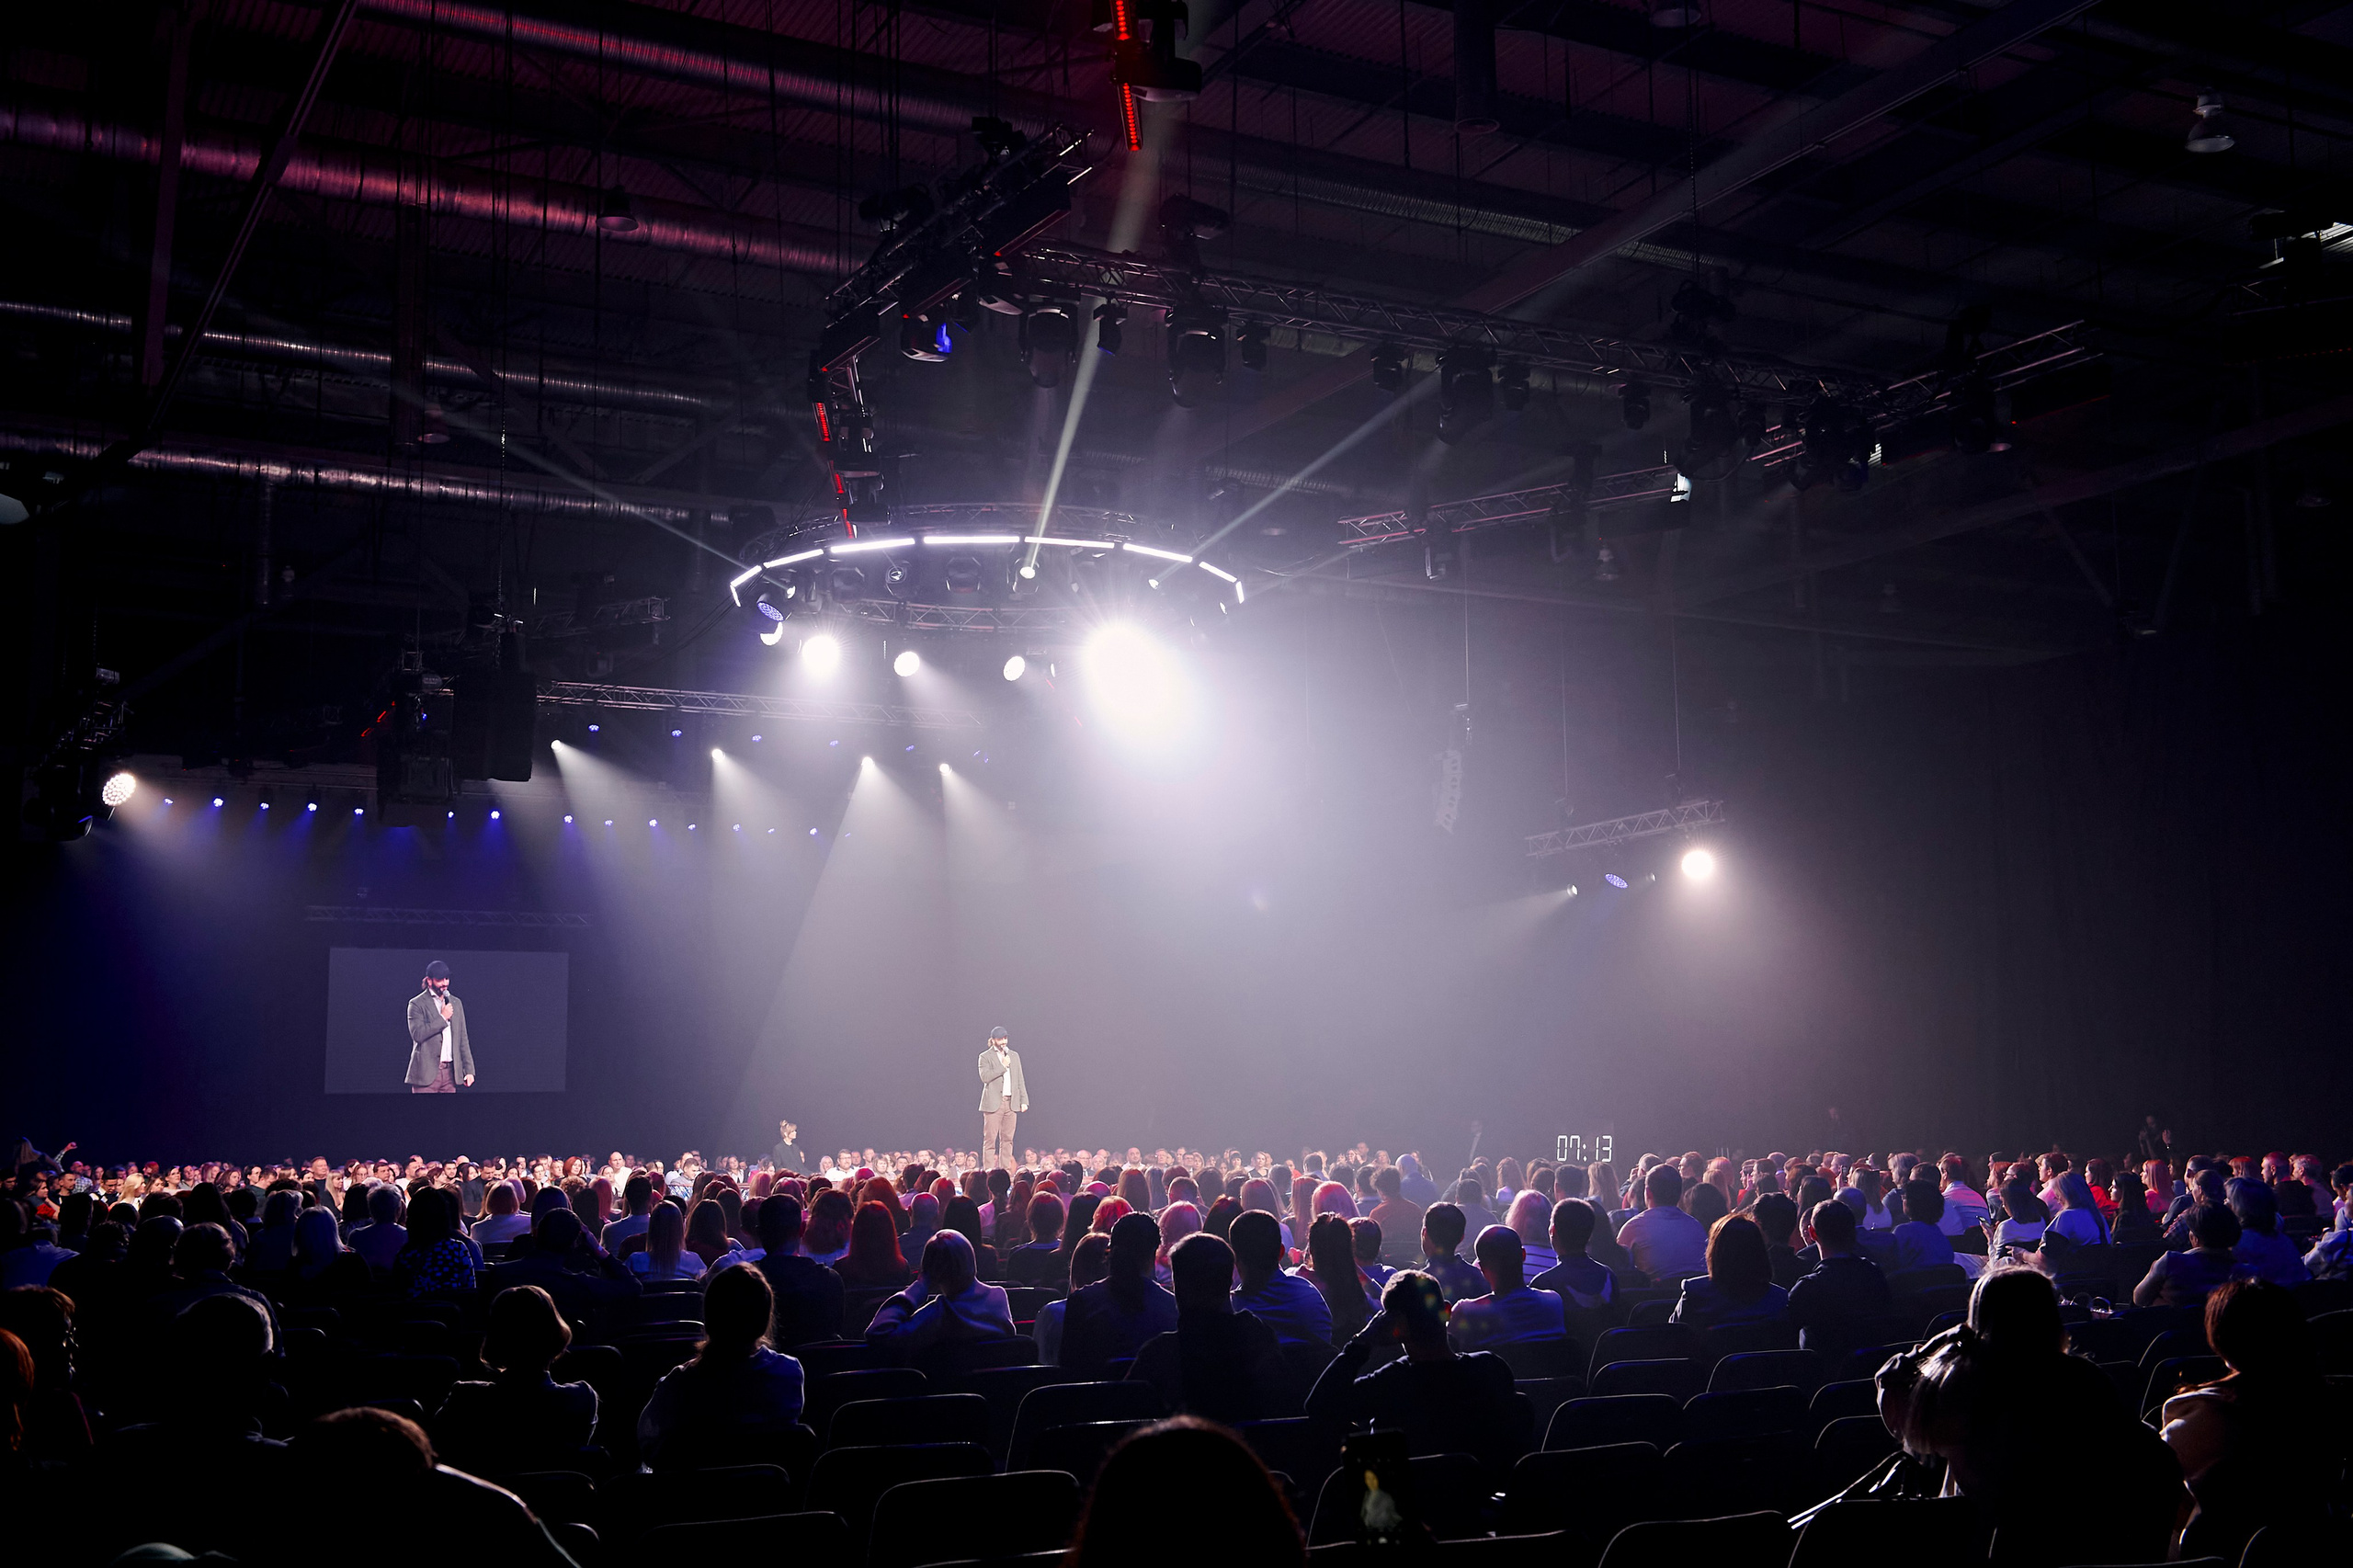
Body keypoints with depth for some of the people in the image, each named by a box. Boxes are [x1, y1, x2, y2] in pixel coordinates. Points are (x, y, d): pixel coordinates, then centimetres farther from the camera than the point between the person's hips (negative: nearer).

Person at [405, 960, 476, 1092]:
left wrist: (469, 1070, 10)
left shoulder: (456, 1003, 16)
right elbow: (417, 1034, -14)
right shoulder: (417, 1004, 0)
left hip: (450, 1071, 5)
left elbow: (463, 1040, 16)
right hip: (427, 1072, -4)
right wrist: (443, 1018, -10)